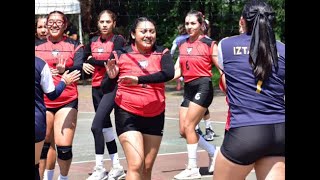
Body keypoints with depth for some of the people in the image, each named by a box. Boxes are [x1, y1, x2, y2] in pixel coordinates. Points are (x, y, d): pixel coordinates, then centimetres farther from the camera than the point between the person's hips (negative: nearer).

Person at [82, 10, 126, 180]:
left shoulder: (118, 40, -7)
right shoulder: (93, 41, 10)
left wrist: (92, 60, -8)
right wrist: (84, 65, -10)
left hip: (111, 87, -7)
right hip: (96, 88, 7)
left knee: (96, 126, -16)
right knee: (105, 126, 11)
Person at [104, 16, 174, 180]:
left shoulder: (162, 53, -1)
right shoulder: (120, 55, -4)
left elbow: (169, 74, -22)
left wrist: (139, 79, -32)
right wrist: (111, 77, -22)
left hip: (155, 116, 3)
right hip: (128, 115, -3)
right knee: (135, 165, -14)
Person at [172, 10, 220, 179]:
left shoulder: (209, 44, -7)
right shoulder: (183, 45, 11)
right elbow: (179, 70, 15)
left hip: (203, 87, -7)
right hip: (188, 88, 7)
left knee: (188, 126, -12)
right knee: (184, 130, 4)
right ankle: (213, 151, 25)